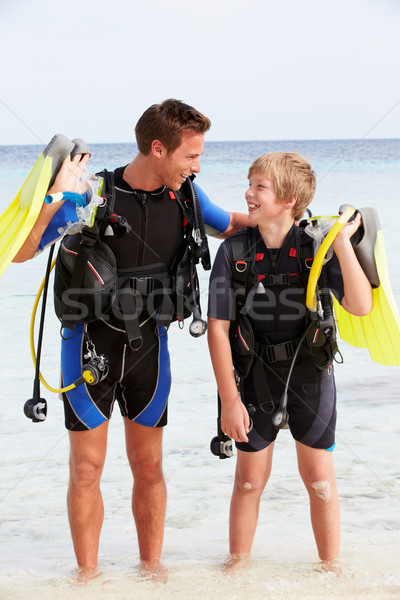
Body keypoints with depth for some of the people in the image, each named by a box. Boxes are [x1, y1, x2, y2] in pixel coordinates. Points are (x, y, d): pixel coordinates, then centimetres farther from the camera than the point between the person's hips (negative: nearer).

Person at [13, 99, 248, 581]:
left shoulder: (184, 196, -4)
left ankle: (151, 564, 28)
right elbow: (20, 252, -20)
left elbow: (232, 225, 16)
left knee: (148, 466, 12)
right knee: (87, 468, 4)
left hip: (148, 344, 3)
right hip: (91, 344, -3)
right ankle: (88, 574, 18)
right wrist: (56, 197, -33)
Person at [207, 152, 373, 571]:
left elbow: (360, 305, -22)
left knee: (320, 482, 7)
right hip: (255, 381, 1)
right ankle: (237, 565, 29)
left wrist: (343, 242, -28)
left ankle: (331, 568, 24)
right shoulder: (233, 252, -10)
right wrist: (230, 400, -11)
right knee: (249, 480, 10)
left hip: (310, 379, 0)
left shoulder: (317, 248, -11)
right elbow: (218, 329, -9)